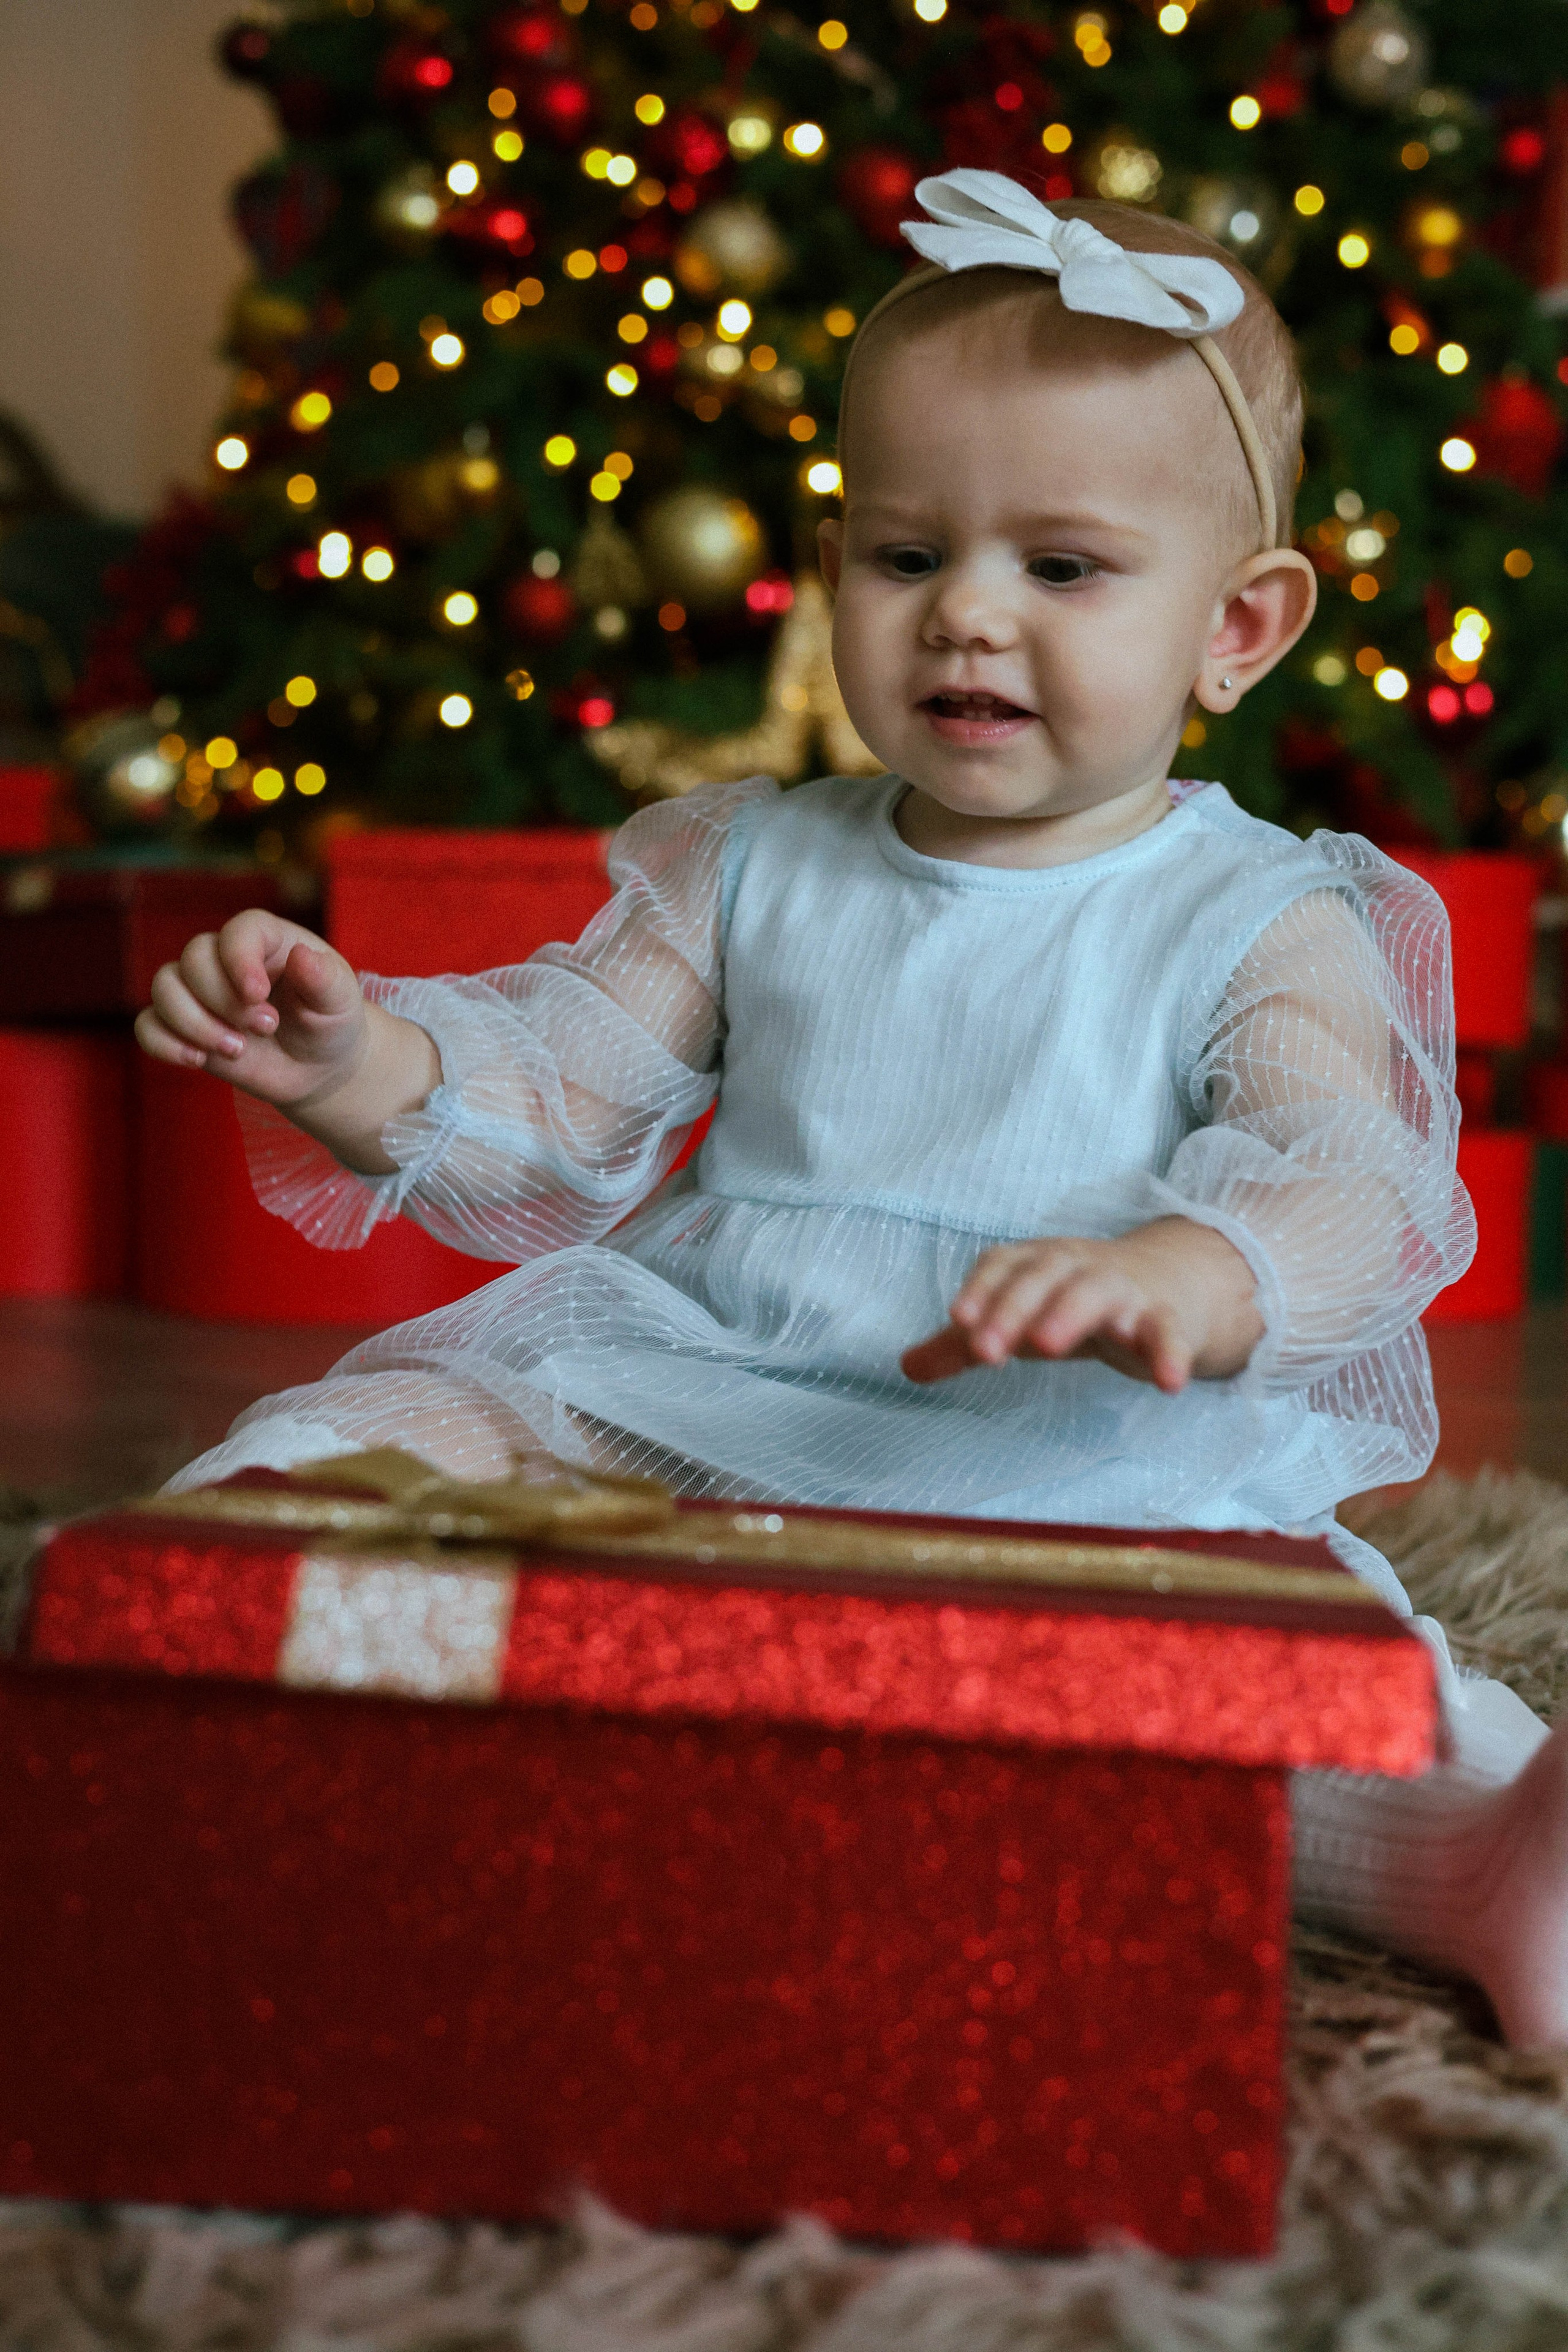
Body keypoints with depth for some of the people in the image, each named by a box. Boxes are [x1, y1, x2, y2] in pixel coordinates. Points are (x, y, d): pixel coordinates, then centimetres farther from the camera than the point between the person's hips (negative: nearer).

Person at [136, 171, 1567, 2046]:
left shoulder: (1263, 925, 2)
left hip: (1106, 1489, -3)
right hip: (677, 1434, 4)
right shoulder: (751, 873, 13)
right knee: (378, 1437, -18)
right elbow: (549, 1110, 11)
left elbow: (1351, 1188, -14)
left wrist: (1188, 1279, -38)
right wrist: (369, 1071, -12)